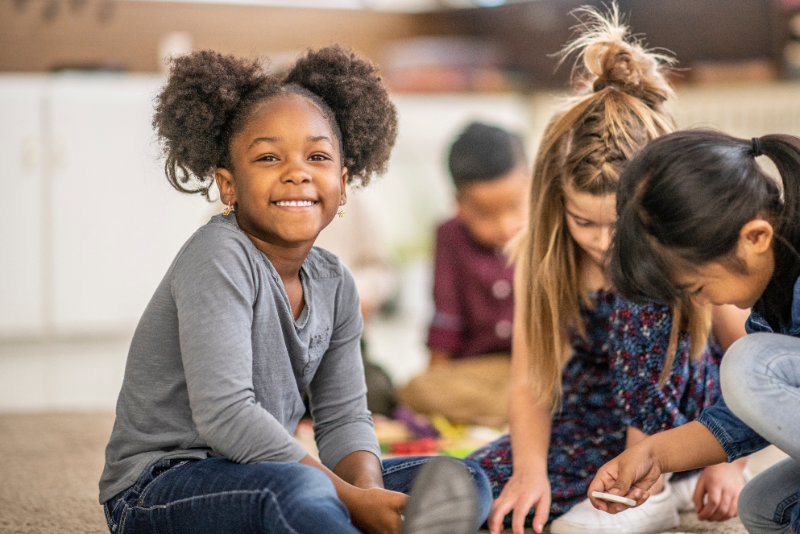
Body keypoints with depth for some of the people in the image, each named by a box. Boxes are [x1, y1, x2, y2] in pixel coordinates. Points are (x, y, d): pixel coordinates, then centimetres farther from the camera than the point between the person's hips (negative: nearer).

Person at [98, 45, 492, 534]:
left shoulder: (334, 284, 7)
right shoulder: (220, 259, -16)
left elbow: (343, 417, 6)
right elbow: (223, 413, -26)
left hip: (258, 483, 8)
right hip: (160, 488, -8)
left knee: (465, 482, -3)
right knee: (297, 489, -40)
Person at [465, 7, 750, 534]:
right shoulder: (539, 256, -12)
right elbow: (529, 381, -13)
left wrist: (728, 459, -20)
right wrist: (530, 469, -30)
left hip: (680, 412, -3)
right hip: (594, 421, 3)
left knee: (644, 284, -30)